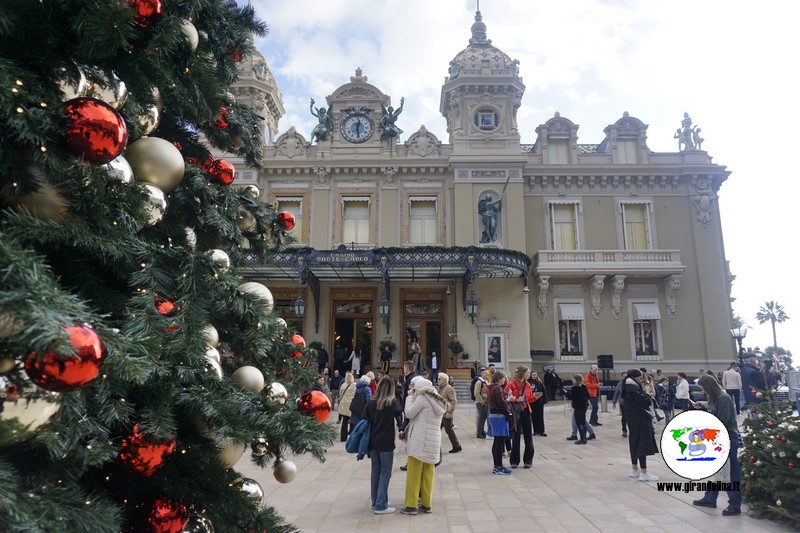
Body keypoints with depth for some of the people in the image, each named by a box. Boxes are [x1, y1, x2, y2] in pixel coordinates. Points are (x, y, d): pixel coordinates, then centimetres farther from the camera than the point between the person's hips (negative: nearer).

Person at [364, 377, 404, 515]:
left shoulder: (370, 403, 2)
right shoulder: (392, 402, -9)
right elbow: (399, 417, -12)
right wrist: (401, 429, 8)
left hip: (373, 442, 5)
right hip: (386, 443, -5)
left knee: (375, 471, 16)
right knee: (385, 472, 3)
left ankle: (375, 501, 24)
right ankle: (381, 505, 1)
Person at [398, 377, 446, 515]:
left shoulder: (422, 398, -10)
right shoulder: (438, 400, 16)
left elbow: (409, 413, -10)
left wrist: (410, 396, 0)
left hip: (420, 440, -8)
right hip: (434, 440, 8)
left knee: (414, 473, 0)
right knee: (428, 473, 12)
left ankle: (411, 505, 4)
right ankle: (426, 504, 17)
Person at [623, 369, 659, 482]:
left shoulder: (630, 388, 11)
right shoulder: (634, 390, -20)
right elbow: (646, 402, -23)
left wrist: (645, 395, -3)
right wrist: (646, 395, -4)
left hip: (634, 419, 10)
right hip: (639, 420, -10)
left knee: (635, 443, 15)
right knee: (642, 444, -7)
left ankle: (635, 469, 23)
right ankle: (643, 473, -5)